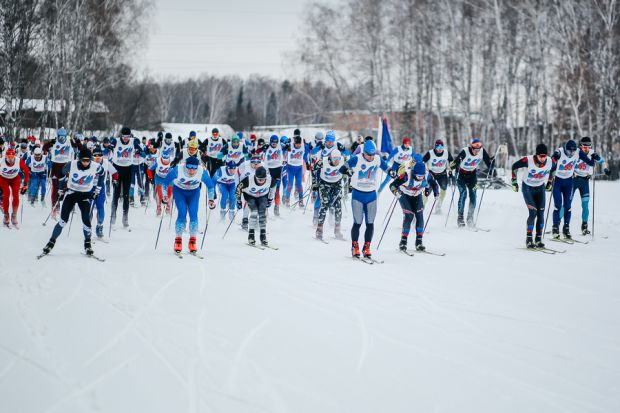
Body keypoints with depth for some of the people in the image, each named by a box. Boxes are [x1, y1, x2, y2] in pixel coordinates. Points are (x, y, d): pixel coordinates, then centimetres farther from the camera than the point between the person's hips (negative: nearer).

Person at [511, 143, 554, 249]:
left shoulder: (550, 162, -16)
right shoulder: (528, 160, -27)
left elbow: (553, 169, 10)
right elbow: (515, 166, -10)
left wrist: (549, 182, 16)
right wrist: (514, 181, -5)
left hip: (540, 188, 4)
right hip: (528, 188, -4)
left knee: (541, 214, -2)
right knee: (533, 213, -15)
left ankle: (538, 239, 8)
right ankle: (529, 239, -8)